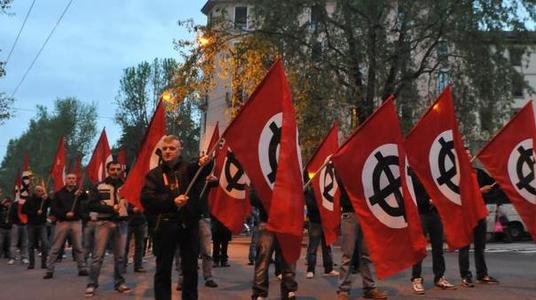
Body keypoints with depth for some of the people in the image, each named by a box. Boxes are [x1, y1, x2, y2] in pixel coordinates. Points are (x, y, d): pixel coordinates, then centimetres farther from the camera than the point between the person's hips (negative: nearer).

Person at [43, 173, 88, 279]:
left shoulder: (78, 191, 6)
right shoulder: (59, 193, 6)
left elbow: (87, 197, -16)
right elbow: (54, 209, 0)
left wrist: (81, 193, -38)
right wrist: (65, 214, -15)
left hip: (76, 222, 0)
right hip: (62, 222, 0)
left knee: (78, 247, 4)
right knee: (55, 248, 1)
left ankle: (82, 269, 9)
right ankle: (49, 270, 6)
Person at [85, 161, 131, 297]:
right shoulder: (99, 186, 4)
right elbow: (92, 205, -4)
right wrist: (111, 208, -13)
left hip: (121, 223, 3)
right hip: (104, 223, -2)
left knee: (120, 256, 7)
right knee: (98, 255, -4)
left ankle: (119, 282, 18)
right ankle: (92, 284, 4)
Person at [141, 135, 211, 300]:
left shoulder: (188, 168, 7)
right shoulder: (154, 174, 8)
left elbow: (202, 172, -15)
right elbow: (146, 198, -5)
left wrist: (203, 164, -39)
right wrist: (172, 201, -16)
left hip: (189, 224, 0)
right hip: (165, 225, 0)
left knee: (191, 268, 8)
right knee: (163, 269, 7)